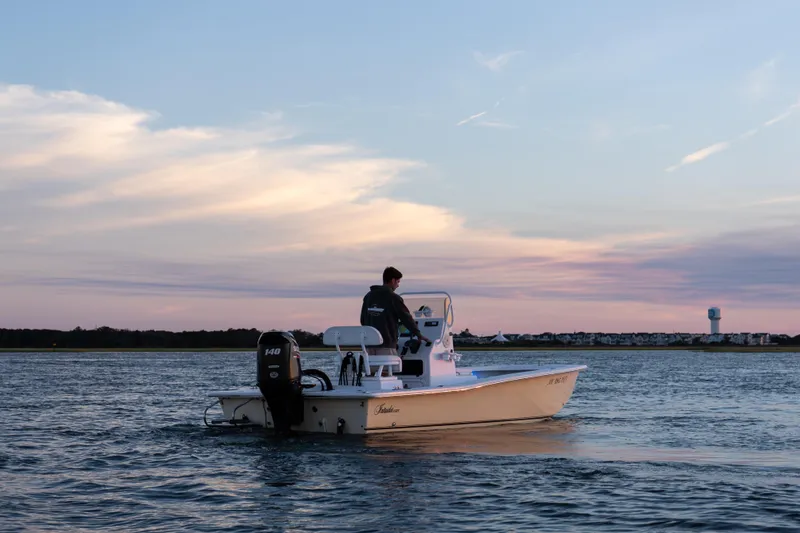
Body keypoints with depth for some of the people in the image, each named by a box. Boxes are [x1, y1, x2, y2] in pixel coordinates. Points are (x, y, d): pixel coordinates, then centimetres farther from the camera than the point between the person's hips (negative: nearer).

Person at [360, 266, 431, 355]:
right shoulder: (394, 298, -7)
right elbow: (406, 317, -2)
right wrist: (418, 334, 11)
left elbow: (363, 320, 16)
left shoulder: (368, 296, 11)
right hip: (386, 346, -6)